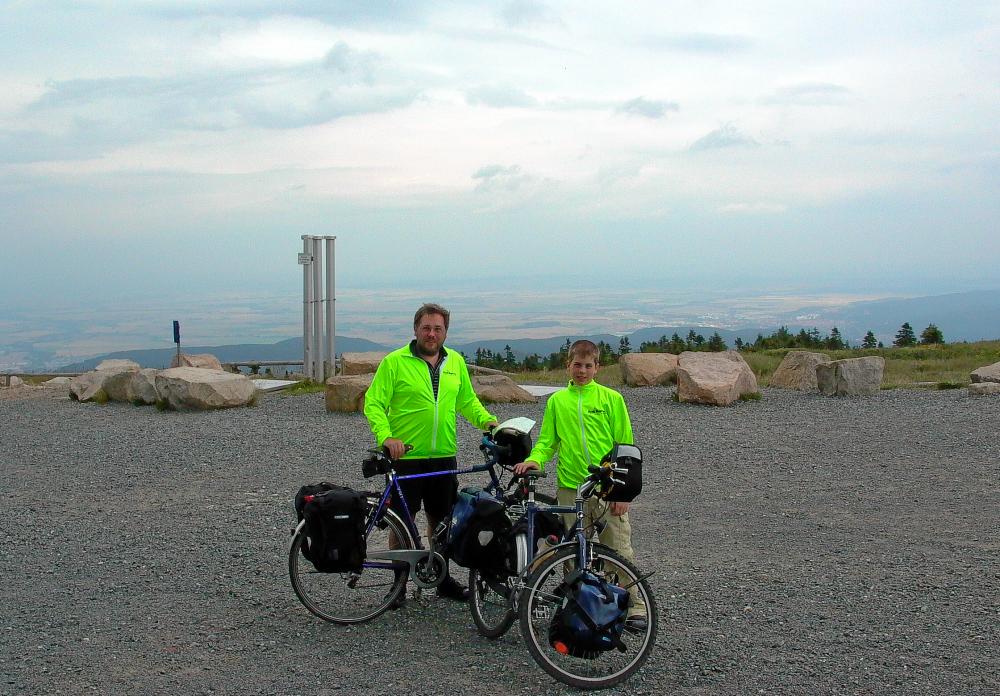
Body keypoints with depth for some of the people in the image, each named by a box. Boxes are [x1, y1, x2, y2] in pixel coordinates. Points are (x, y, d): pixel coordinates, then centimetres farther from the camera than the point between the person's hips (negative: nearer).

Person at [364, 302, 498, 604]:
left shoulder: (456, 361, 9)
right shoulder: (394, 362, -5)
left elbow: (467, 400, 19)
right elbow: (373, 403, -7)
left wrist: (487, 420, 2)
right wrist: (385, 437, -21)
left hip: (444, 456, 4)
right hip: (405, 457, -4)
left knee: (442, 520, 12)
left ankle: (442, 578, 26)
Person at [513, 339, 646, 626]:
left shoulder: (611, 398, 2)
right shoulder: (557, 400, 10)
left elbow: (624, 446, 1)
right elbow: (547, 441, 12)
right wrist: (534, 459, -11)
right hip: (571, 488, 2)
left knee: (620, 550, -2)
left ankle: (635, 606, 8)